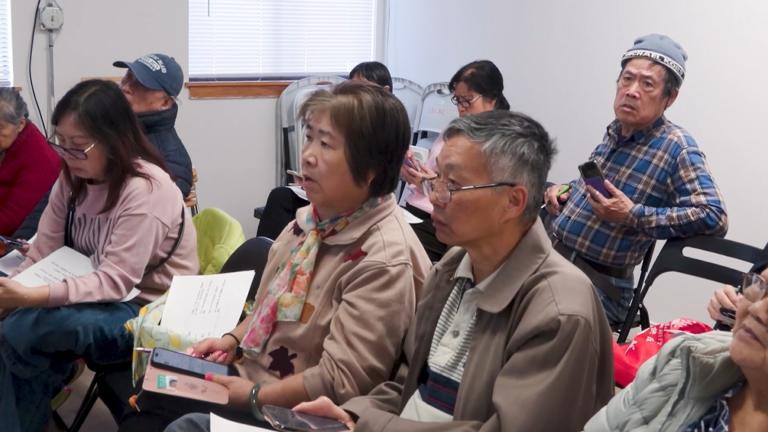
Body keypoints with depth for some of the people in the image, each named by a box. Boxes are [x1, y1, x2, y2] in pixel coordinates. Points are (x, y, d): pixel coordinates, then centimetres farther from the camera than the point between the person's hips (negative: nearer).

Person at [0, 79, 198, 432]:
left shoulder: (145, 190, -21)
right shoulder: (73, 178, 2)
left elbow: (115, 282, -26)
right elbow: (41, 256, -2)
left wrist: (32, 297, -37)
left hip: (150, 314, -7)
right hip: (102, 300, 7)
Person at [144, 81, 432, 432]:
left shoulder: (383, 261, -24)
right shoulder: (313, 218, 2)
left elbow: (340, 382, -24)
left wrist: (254, 396, -17)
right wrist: (233, 340, 3)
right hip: (252, 375, 8)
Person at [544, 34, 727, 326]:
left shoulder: (676, 146, -11)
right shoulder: (613, 132, 9)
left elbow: (714, 217, -20)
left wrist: (633, 216, -22)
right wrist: (564, 192, 7)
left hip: (598, 284, -6)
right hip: (551, 257, 7)